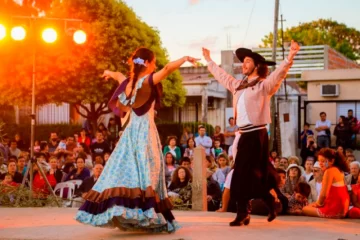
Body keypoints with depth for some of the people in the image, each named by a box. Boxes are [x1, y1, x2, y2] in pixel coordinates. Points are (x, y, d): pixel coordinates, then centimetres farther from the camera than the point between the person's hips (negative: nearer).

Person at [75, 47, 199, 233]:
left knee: (128, 169, 7)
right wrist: (185, 59, -16)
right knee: (145, 171, -9)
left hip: (132, 130, 7)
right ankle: (147, 214, -13)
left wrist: (110, 73, 54)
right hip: (145, 131, -7)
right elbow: (168, 68, -28)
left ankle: (123, 212, 5)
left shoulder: (128, 82, 9)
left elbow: (117, 75, 33)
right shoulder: (148, 81, -13)